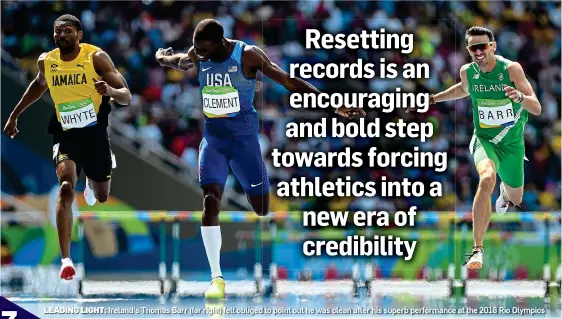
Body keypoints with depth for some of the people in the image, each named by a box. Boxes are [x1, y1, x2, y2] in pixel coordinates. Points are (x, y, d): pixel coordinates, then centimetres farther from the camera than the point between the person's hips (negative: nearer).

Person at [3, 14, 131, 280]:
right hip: (66, 134, 1)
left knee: (101, 197, 17)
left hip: (95, 132, -1)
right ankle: (65, 259, -27)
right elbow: (39, 85, 21)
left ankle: (91, 183, 59)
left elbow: (126, 97, -15)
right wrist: (15, 114, 24)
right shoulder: (46, 61, -4)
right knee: (66, 187, -24)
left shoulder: (96, 57, -14)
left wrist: (110, 91, -38)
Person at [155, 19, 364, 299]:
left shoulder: (247, 56, -16)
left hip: (243, 136, -3)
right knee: (210, 201, -12)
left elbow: (289, 82, -16)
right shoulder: (195, 59, -2)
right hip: (213, 136, 3)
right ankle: (216, 277, -12)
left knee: (262, 208, 2)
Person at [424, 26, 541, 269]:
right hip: (485, 140, -1)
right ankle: (477, 249, -32)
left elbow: (537, 109, -22)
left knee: (515, 200, 18)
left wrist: (520, 97, -42)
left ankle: (505, 192, 62)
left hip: (512, 143, 1)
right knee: (487, 178, -34)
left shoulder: (511, 69, -18)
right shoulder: (467, 72, -8)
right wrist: (432, 99, 15)